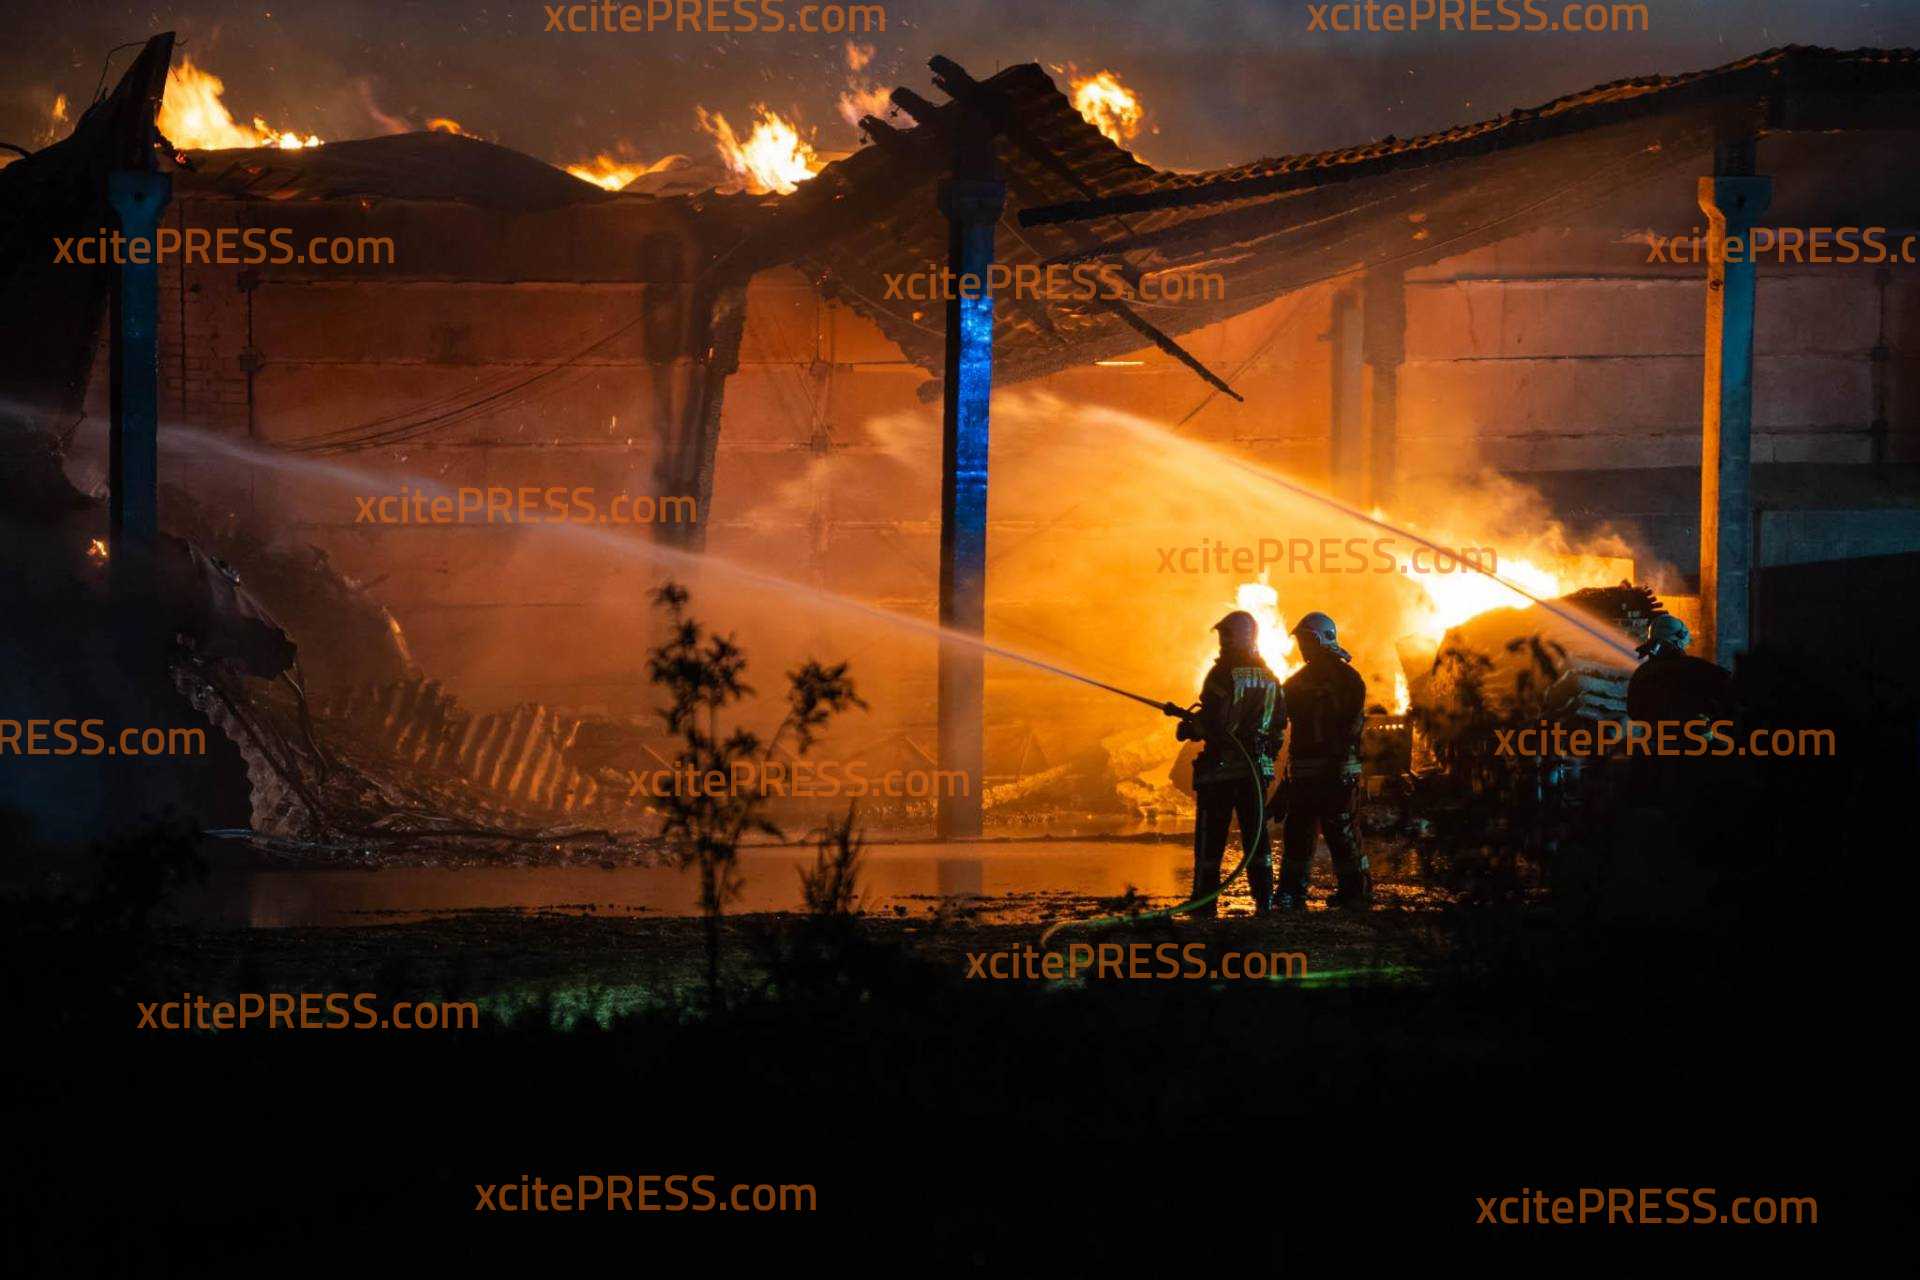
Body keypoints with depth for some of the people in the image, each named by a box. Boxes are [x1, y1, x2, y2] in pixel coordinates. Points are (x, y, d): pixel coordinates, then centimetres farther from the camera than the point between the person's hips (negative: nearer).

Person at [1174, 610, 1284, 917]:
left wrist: (1187, 728, 1)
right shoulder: (1270, 678, 10)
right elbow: (1280, 726, 13)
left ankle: (1205, 903, -1)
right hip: (1258, 768, 6)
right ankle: (1264, 900, 6)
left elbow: (1211, 722, -17)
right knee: (1256, 834, 10)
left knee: (1210, 835, 0)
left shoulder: (1223, 674, -11)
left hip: (1221, 766, -6)